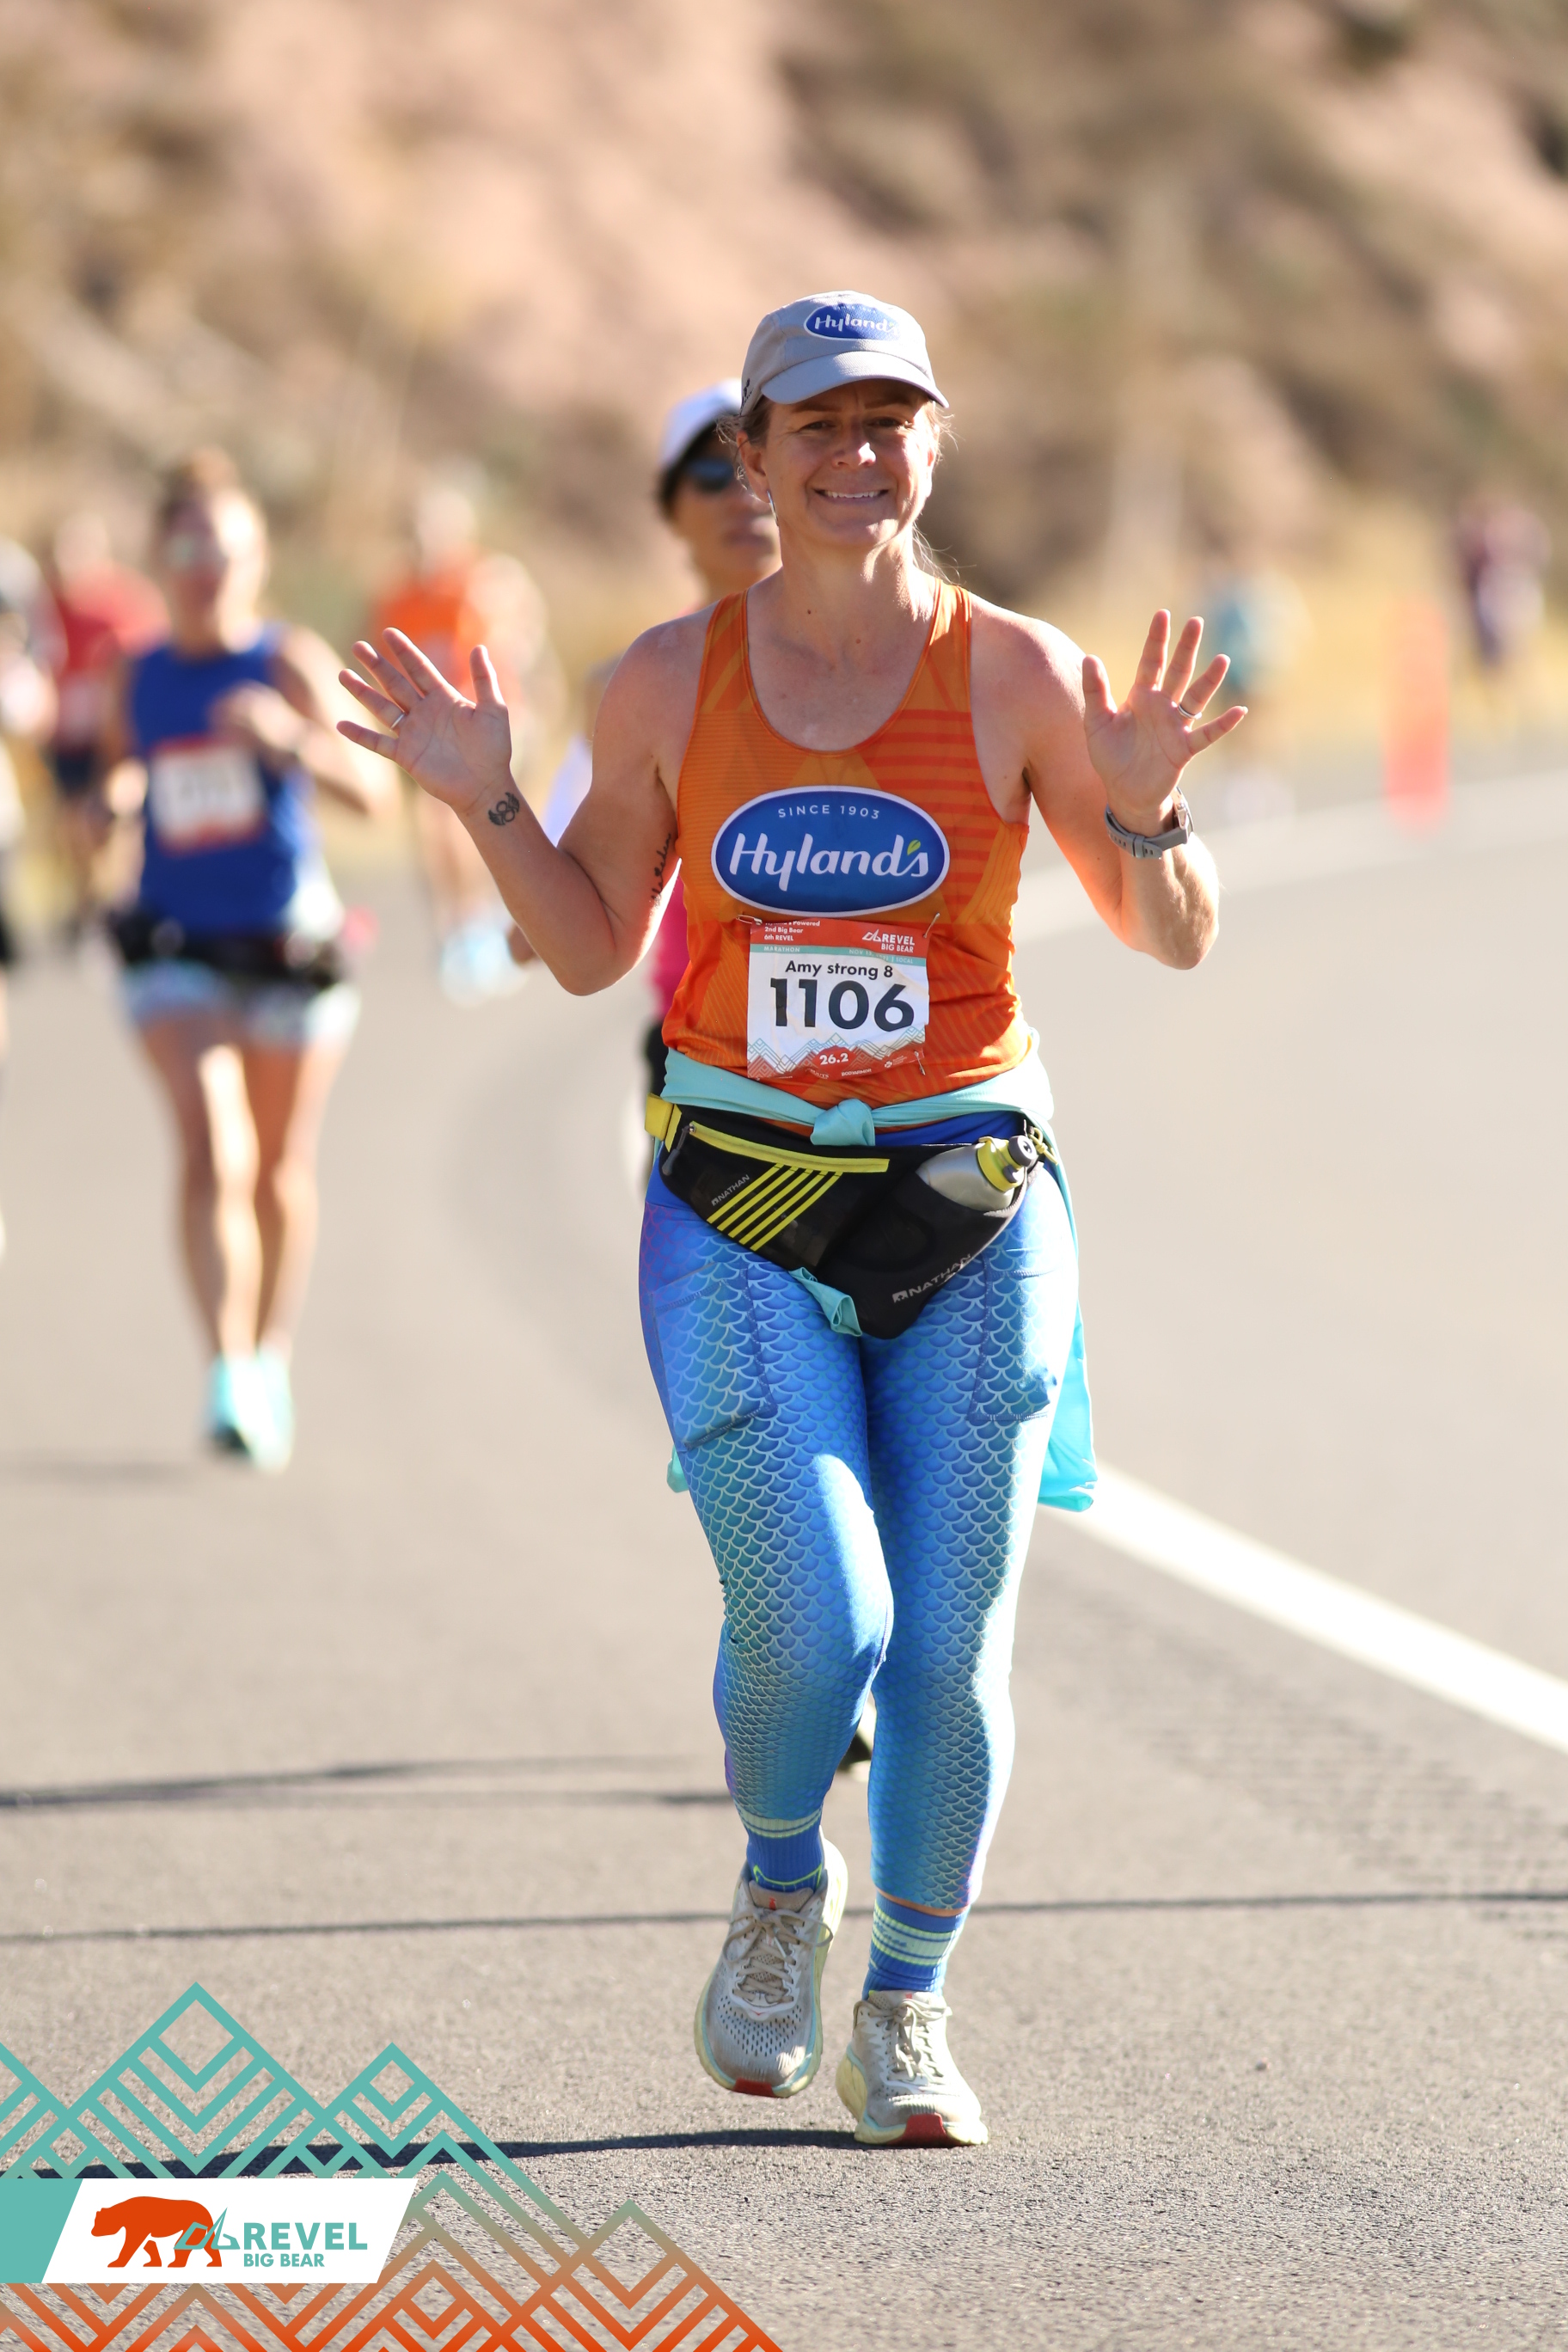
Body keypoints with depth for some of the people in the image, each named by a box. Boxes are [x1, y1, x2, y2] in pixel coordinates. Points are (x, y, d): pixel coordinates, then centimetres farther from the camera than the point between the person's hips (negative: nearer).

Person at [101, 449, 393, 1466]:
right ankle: (229, 1377, -24)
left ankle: (273, 1362, 31)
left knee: (282, 1170, 11)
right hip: (178, 950, 1)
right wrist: (112, 797, -3)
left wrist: (293, 737, -35)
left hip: (291, 949, -1)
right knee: (211, 1153, -18)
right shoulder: (139, 680, 4)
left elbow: (374, 791, -17)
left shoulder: (291, 662, -7)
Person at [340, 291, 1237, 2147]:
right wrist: (487, 804, -3)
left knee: (950, 1650, 0)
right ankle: (781, 1892, 18)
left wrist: (1142, 811, -16)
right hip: (741, 1215, 0)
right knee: (810, 1630, -14)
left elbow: (1177, 942, 4)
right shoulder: (672, 680, 2)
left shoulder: (1013, 673, -2)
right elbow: (591, 949, 12)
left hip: (972, 1210, 0)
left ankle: (906, 2009, 22)